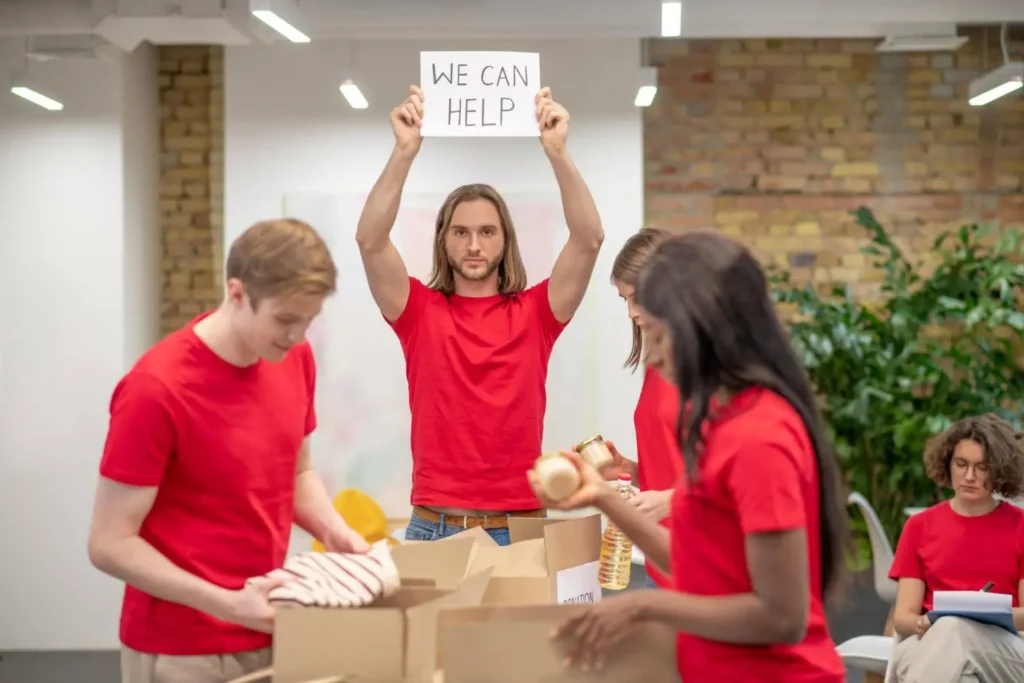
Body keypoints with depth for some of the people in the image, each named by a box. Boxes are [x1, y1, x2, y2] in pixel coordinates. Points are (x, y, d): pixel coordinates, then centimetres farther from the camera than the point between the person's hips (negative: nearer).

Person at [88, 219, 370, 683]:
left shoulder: (295, 358, 0)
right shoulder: (155, 390, -19)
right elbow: (110, 544, -16)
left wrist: (333, 532, -4)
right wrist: (226, 604, -24)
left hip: (270, 636, 6)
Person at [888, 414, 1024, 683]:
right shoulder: (920, 526, 15)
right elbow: (902, 617, 9)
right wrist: (922, 625, -16)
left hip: (1002, 649, -1)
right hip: (928, 647, 1)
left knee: (956, 629, -38)